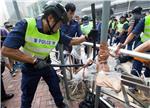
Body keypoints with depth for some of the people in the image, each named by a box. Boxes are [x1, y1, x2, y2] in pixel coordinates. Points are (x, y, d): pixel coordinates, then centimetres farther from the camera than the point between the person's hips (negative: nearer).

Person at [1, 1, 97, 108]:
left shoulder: (57, 33, -14)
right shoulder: (25, 25, -27)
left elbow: (71, 41, -1)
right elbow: (6, 50, -31)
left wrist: (87, 37, -12)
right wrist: (35, 60, -32)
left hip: (46, 64, 4)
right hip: (30, 66, -3)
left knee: (55, 87, 19)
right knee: (27, 96, 15)